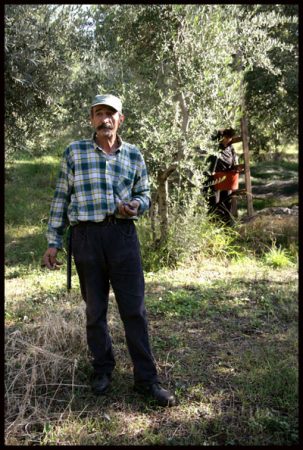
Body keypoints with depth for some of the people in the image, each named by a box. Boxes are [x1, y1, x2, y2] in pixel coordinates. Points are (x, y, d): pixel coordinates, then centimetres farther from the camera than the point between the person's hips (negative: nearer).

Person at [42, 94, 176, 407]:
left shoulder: (133, 155, 8)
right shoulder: (74, 152, 5)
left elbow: (144, 194, 16)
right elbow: (61, 198, 6)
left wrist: (135, 206, -9)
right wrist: (53, 242, 3)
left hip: (123, 234, 1)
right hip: (86, 237, 0)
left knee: (134, 309, 1)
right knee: (95, 309, 11)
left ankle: (146, 378, 13)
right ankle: (102, 368, 30)